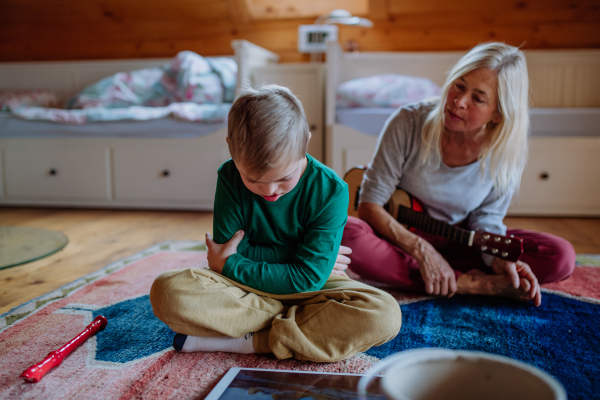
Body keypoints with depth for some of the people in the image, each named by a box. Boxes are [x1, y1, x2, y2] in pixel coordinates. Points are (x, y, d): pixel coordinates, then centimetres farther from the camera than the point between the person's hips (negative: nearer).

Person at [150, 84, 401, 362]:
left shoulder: (330, 190, -19)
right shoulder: (230, 178, -13)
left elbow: (308, 278, -19)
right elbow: (229, 250, -11)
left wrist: (229, 265, -15)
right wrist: (294, 255, -17)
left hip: (309, 289, 0)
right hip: (243, 287, 1)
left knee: (385, 315, -29)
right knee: (167, 291, -28)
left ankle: (251, 342, -24)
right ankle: (297, 320, -20)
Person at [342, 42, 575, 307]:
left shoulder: (507, 153, -12)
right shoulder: (409, 122, -18)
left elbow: (486, 219, -4)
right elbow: (369, 205, -16)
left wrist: (500, 259, -25)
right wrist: (421, 250, -25)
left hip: (455, 244, 2)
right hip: (400, 237, -1)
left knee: (561, 257, -15)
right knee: (345, 234, -37)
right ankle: (468, 284, -28)